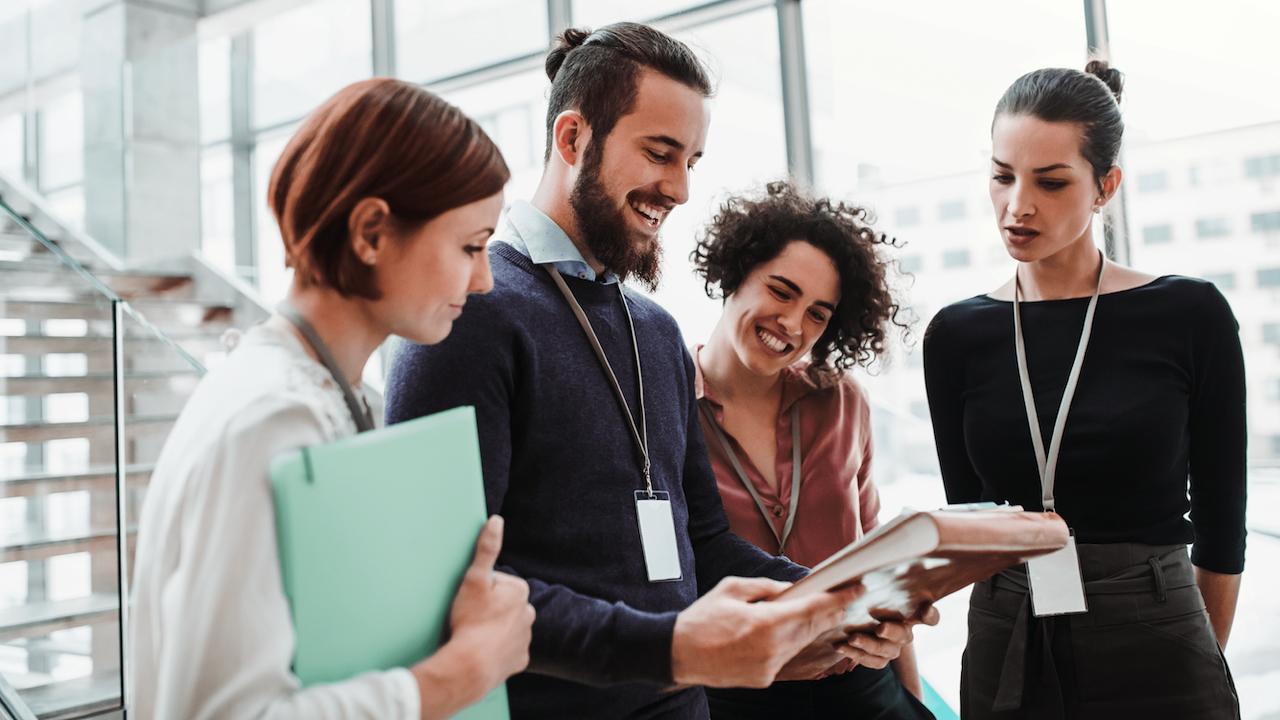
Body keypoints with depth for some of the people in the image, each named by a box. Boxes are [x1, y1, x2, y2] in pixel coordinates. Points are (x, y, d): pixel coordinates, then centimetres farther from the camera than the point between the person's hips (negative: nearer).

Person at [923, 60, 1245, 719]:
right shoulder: (957, 336, -1)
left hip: (1159, 661, -1)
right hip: (1006, 661, 2)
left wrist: (1199, 665, 10)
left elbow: (1220, 523, 2)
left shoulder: (1190, 316, -6)